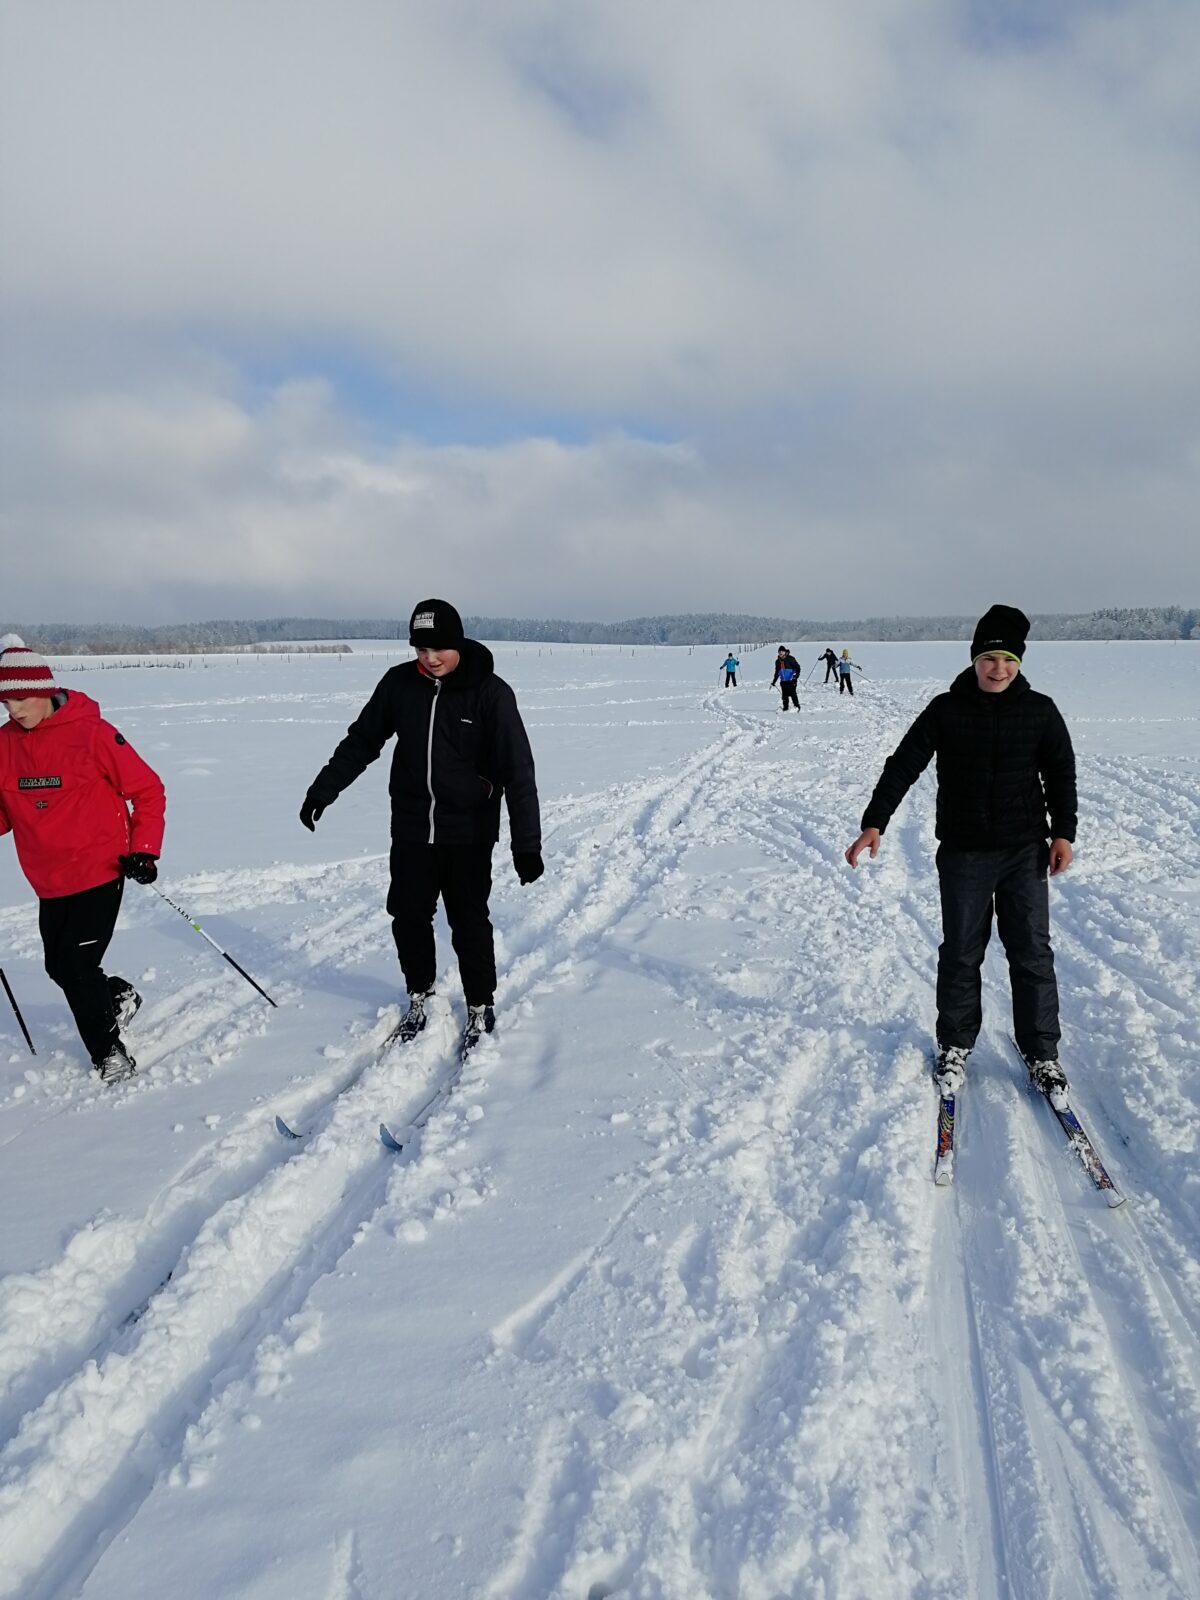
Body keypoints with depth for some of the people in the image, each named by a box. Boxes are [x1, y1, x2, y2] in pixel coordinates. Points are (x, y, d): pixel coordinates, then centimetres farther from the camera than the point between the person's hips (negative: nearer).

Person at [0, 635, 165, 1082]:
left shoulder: (92, 732, -13)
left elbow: (148, 790, -7)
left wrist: (144, 849, -12)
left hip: (101, 870, -6)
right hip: (49, 882, 6)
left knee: (77, 965, -5)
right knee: (59, 966, 13)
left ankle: (107, 1049, 17)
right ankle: (118, 996, 43)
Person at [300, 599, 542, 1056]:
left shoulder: (490, 693, -13)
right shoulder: (399, 683, -2)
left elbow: (517, 770, -14)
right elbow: (361, 741, 11)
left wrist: (526, 843, -18)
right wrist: (321, 791, 7)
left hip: (468, 833, -3)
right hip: (411, 828, 4)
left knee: (469, 923, 2)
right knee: (409, 916, 10)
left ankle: (481, 1007, 21)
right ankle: (418, 996, 32)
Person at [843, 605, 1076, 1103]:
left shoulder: (1040, 711, 0)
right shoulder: (945, 710, -4)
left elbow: (1061, 773, 9)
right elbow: (903, 765, -6)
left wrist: (1063, 832, 2)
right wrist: (874, 823, -15)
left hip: (1025, 852, 1)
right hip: (963, 855, -1)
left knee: (1032, 953, 5)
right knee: (960, 954, 7)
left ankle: (1041, 1053, 19)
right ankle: (955, 1046, 23)